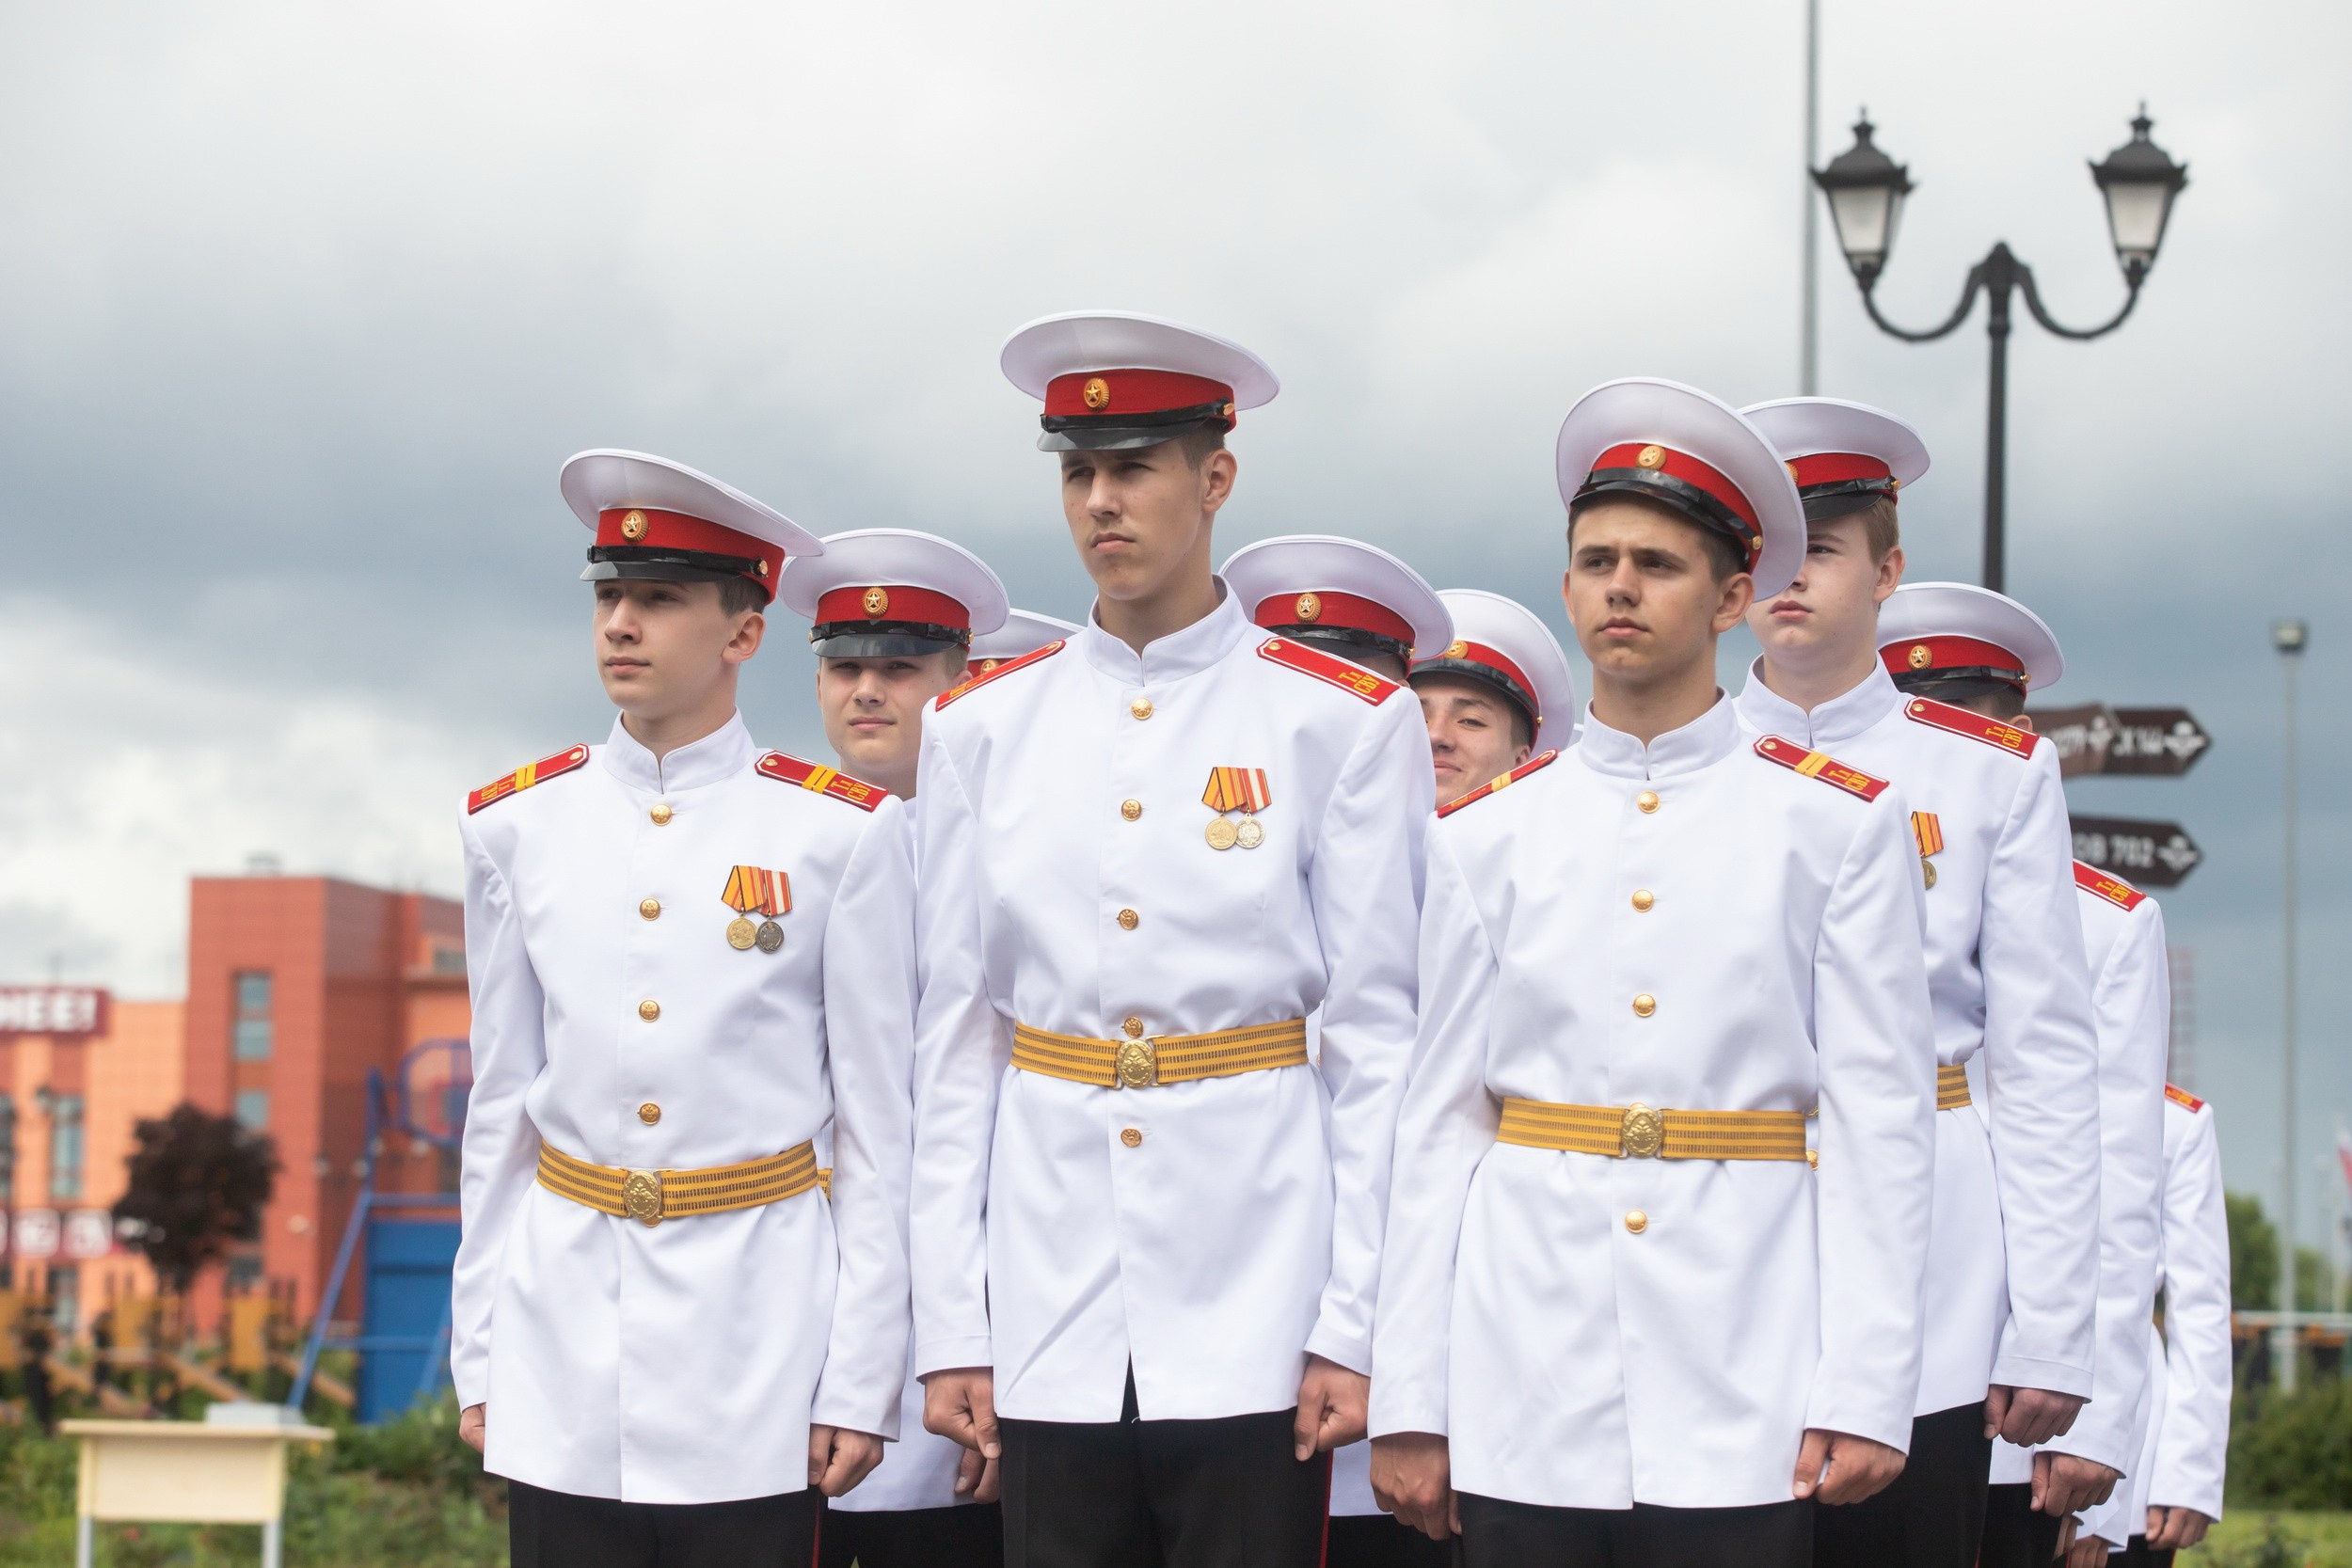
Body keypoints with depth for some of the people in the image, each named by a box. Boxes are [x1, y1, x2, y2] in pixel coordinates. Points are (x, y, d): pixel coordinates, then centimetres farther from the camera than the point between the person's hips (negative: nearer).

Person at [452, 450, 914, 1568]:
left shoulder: (841, 834, -2)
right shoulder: (516, 827, 7)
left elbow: (879, 1129, 0)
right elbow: (499, 1110, 11)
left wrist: (859, 1382, -4)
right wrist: (478, 1357, 9)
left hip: (757, 1343, -3)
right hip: (565, 1356, 3)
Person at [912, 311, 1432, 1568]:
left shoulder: (1342, 722, 0)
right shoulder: (982, 730, 8)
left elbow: (1380, 1038, -1)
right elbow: (954, 1041, 8)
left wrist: (1355, 1324, -7)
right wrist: (947, 1326, 4)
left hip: (1256, 1309, -2)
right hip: (1051, 1316, 3)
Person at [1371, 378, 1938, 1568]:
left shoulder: (1838, 824, 4)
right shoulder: (1485, 835, 9)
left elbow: (1882, 1122, 1)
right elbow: (1439, 1124, 9)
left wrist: (1863, 1394, -7)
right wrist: (1407, 1403, 4)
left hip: (1742, 1402, -2)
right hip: (1527, 1396, 2)